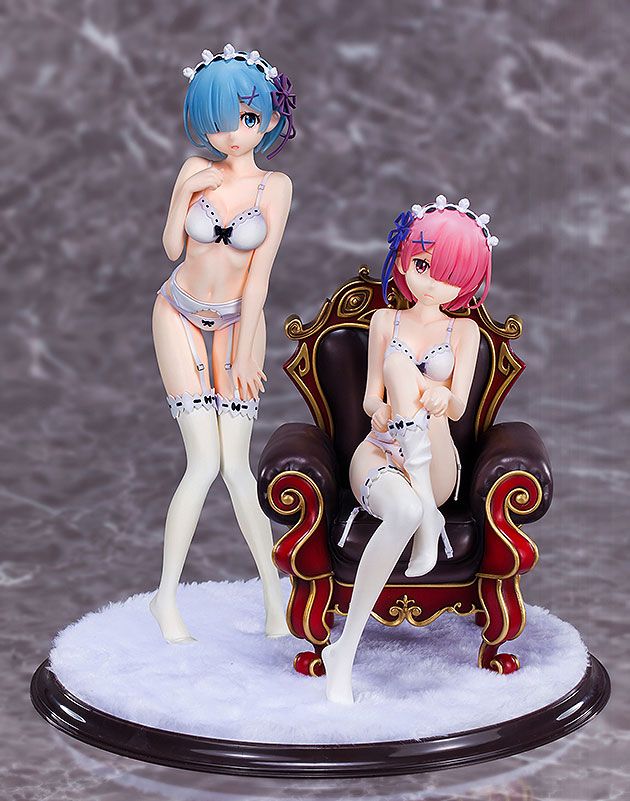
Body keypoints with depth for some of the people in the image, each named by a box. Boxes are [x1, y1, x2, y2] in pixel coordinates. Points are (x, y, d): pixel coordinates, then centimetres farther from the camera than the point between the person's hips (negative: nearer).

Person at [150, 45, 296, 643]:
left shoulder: (275, 186, -8)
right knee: (205, 462, -10)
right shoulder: (196, 170, -4)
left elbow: (259, 272, -10)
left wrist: (244, 353, -11)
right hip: (181, 316, 0)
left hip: (237, 321, 0)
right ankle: (167, 597, 3)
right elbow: (172, 248, 1)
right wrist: (183, 198, -16)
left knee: (235, 465, -7)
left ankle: (273, 592, 7)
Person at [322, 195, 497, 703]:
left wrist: (435, 394, -28)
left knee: (401, 363, -28)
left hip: (436, 463, 0)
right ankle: (343, 656, -32)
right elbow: (370, 398, 5)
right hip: (379, 451, 0)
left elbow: (458, 407, -3)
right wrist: (382, 412, -21)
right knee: (406, 512, -39)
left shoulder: (464, 331, 11)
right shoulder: (386, 321, 13)